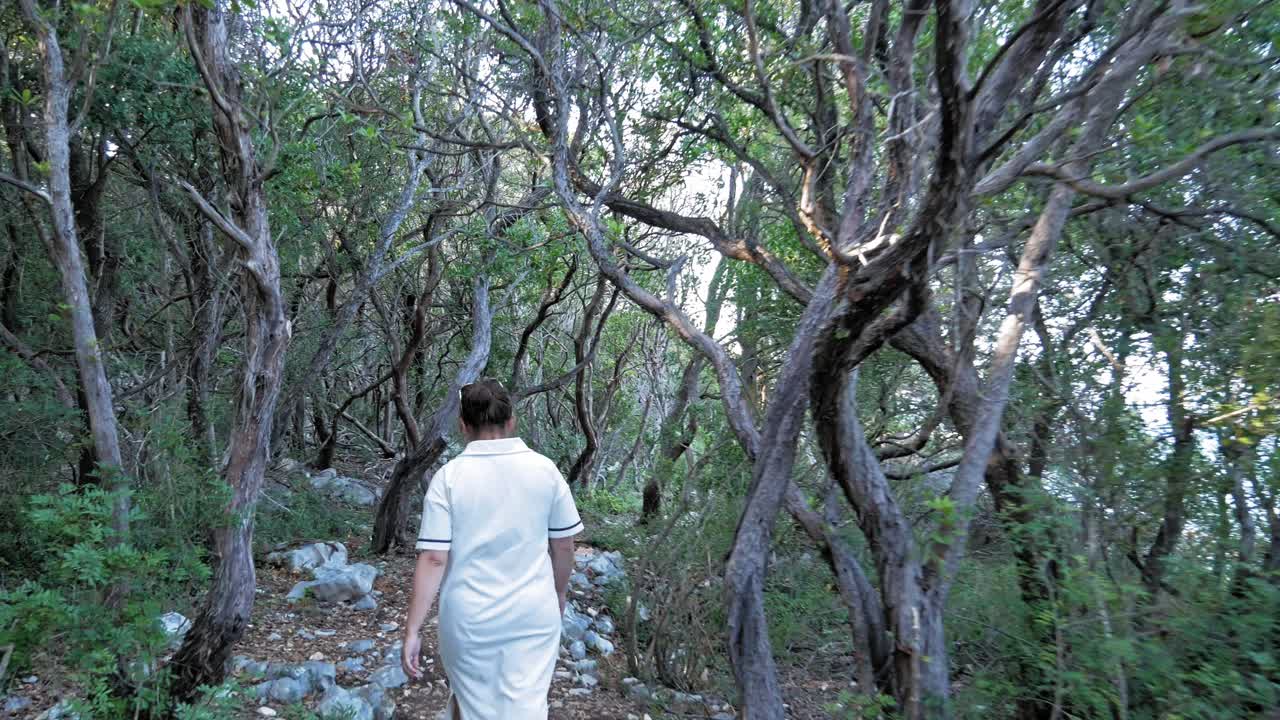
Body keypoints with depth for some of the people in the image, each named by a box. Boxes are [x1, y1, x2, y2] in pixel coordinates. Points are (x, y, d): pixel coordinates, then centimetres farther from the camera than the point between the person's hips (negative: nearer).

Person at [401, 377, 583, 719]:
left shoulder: (448, 477, -11)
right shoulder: (545, 469, -6)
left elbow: (433, 559, -14)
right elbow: (563, 544, 1)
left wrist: (412, 630, -8)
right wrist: (559, 593, 18)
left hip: (469, 619, 0)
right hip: (533, 614, 1)